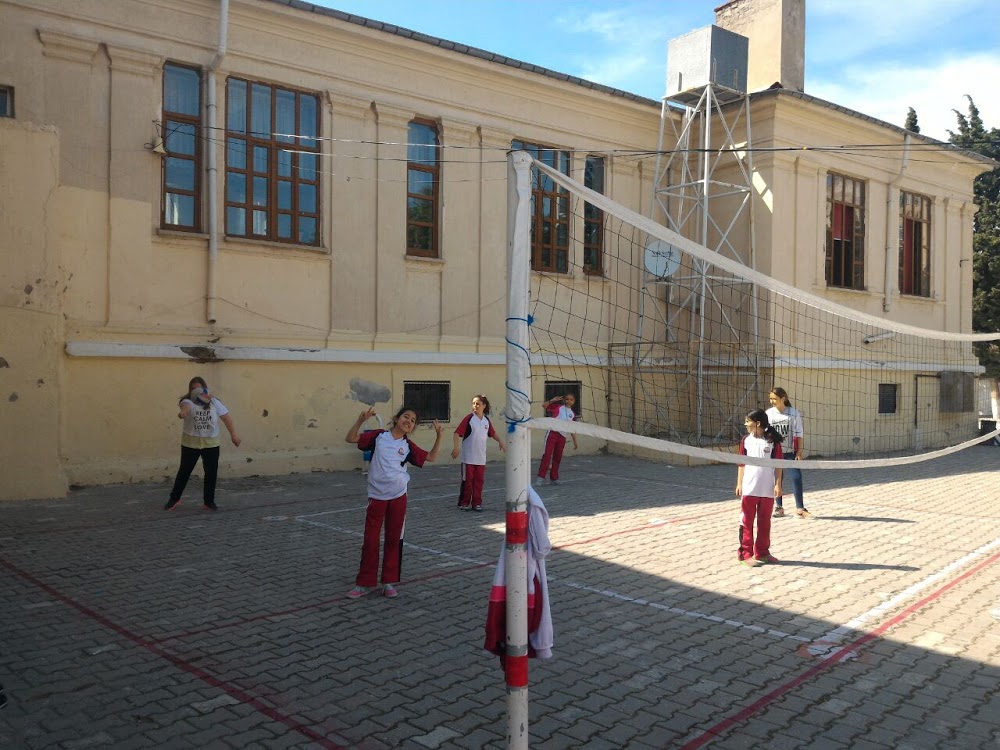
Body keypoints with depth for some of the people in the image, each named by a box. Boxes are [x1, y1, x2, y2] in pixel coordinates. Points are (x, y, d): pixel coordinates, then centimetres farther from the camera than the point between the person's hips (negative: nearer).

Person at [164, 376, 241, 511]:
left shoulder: (214, 402, 0)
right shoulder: (188, 401, -9)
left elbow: (226, 417, -1)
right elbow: (186, 406, -34)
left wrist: (233, 434, -9)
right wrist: (183, 412, -58)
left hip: (211, 443, 2)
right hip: (190, 443, -2)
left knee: (211, 473, 5)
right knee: (184, 471, 6)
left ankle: (209, 501, 19)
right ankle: (174, 498, 23)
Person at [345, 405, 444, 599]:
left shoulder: (408, 445, 4)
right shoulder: (379, 436, 0)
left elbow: (431, 457, 6)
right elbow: (350, 438, 0)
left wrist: (439, 434, -2)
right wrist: (361, 419, -13)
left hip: (398, 497, 2)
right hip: (377, 497, -1)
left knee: (393, 540, 9)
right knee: (370, 540, 4)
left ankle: (389, 581, 21)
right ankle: (365, 583, 16)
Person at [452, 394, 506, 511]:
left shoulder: (486, 420, 6)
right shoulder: (469, 418, -8)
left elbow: (492, 433, 23)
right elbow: (458, 433, -12)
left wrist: (500, 441, 15)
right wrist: (456, 447, -21)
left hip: (481, 458, 4)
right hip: (468, 457, -4)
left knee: (479, 480, 6)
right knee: (467, 480, 2)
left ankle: (477, 502, 16)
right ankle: (464, 503, 13)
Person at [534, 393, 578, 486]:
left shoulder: (572, 414, 16)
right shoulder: (558, 407, 4)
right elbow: (544, 405, -6)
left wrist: (575, 442, 20)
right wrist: (552, 400, -21)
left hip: (562, 437, 5)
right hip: (552, 432, -5)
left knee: (558, 457, 10)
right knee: (547, 454, -11)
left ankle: (554, 478, 20)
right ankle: (540, 477, -13)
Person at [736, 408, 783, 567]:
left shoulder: (773, 441, -3)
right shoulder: (746, 440, 2)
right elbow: (741, 463, 5)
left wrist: (778, 484, -5)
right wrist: (739, 484, 1)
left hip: (767, 490, 0)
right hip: (749, 489, 0)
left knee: (764, 523, 11)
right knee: (747, 522, 3)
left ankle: (762, 552, 23)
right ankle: (746, 553, 9)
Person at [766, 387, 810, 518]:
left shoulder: (794, 413, -3)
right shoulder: (768, 414, 0)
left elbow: (799, 434, 0)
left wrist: (800, 451, -4)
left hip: (790, 452, -1)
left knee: (796, 478, -8)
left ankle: (800, 508, 1)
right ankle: (778, 507, 17)